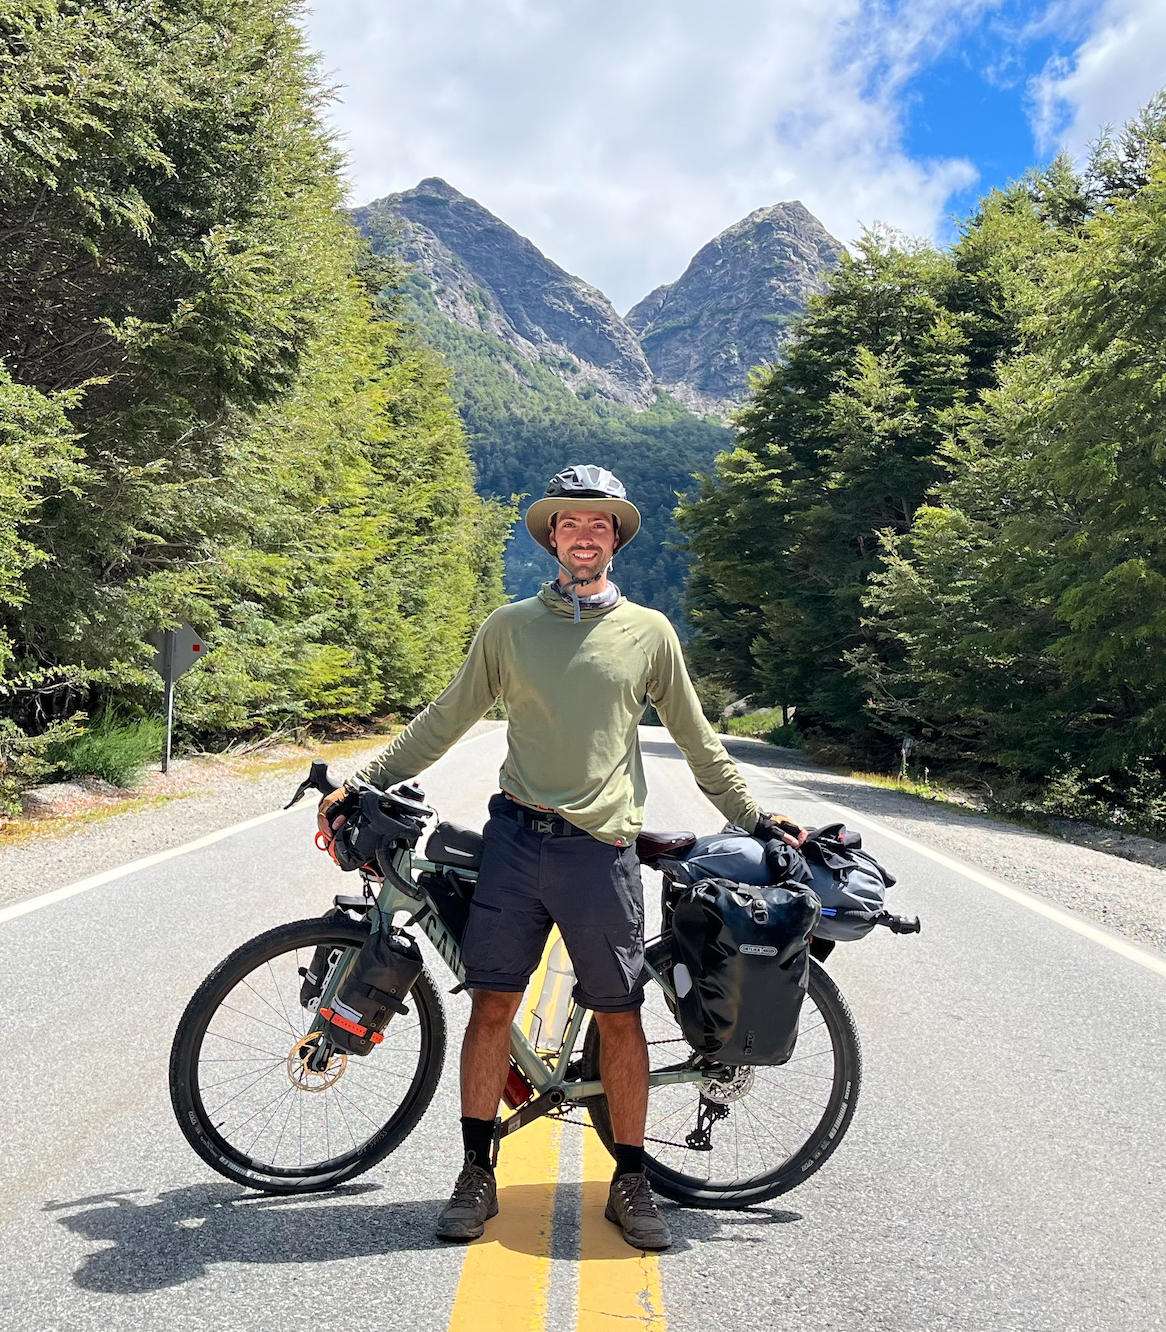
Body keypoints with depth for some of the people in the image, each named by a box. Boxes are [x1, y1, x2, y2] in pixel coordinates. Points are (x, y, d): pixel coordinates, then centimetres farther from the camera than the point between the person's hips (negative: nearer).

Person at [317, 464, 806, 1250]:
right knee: (492, 1004, 3)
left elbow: (698, 743, 14)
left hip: (602, 848, 0)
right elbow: (447, 720, 12)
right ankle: (478, 1175, 21)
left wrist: (755, 819, 15)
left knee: (620, 1015, 6)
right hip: (517, 838, 1)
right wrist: (363, 785, 9)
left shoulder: (648, 631, 6)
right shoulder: (511, 626, 7)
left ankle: (631, 1182, 23)